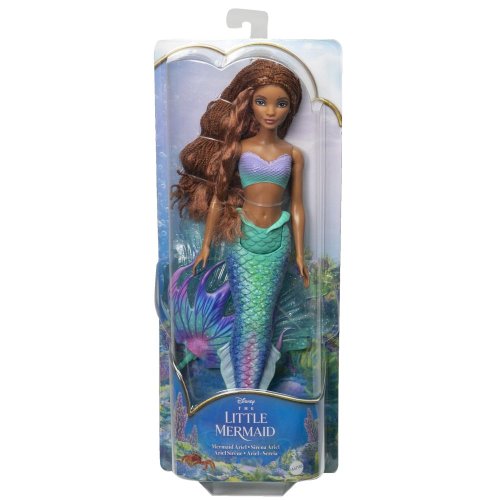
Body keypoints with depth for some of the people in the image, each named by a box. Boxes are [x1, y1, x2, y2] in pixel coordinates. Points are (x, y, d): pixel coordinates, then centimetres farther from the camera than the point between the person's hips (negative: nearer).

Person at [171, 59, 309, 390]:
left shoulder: (293, 154, 3)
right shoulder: (239, 148, -1)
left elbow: (297, 206, 6)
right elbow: (218, 197, 1)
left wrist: (300, 254, 6)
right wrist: (206, 244, 1)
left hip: (278, 241, 2)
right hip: (243, 240, -1)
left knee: (263, 315, 8)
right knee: (250, 316, -2)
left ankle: (254, 386, 24)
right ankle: (245, 388, 15)